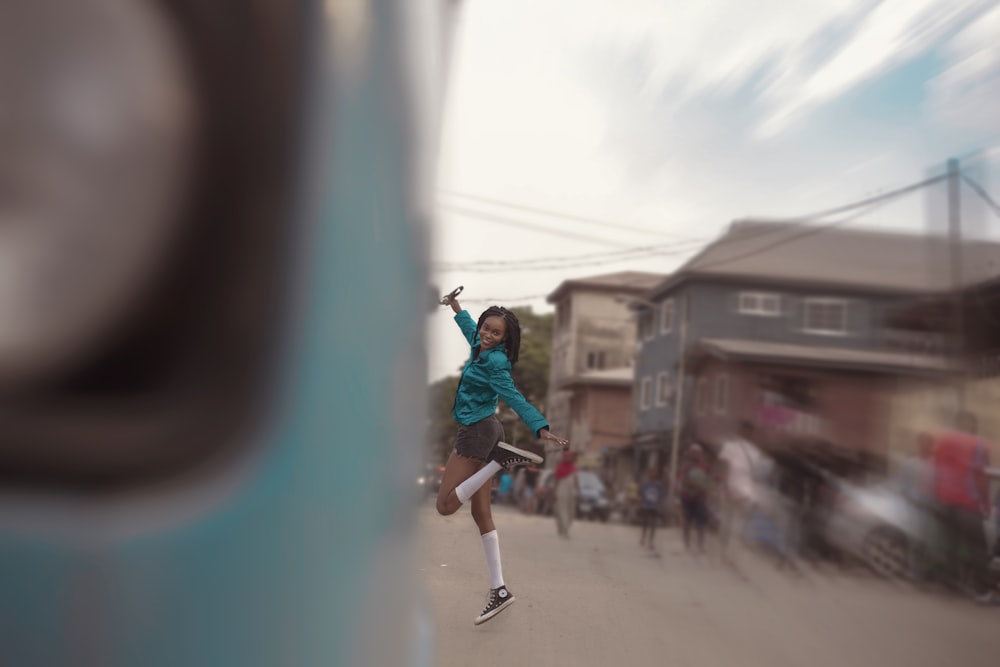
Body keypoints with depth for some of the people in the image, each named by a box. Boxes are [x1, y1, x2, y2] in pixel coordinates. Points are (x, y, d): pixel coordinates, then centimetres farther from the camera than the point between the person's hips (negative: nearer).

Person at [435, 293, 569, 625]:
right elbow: (470, 329, 29)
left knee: (446, 505, -7)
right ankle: (498, 590, 5)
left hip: (476, 432, -10)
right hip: (480, 432, 10)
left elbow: (515, 399, -25)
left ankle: (503, 458, -9)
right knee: (481, 514, 6)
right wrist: (455, 305, 41)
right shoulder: (480, 348, 7)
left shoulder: (494, 363, -18)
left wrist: (542, 429, -36)